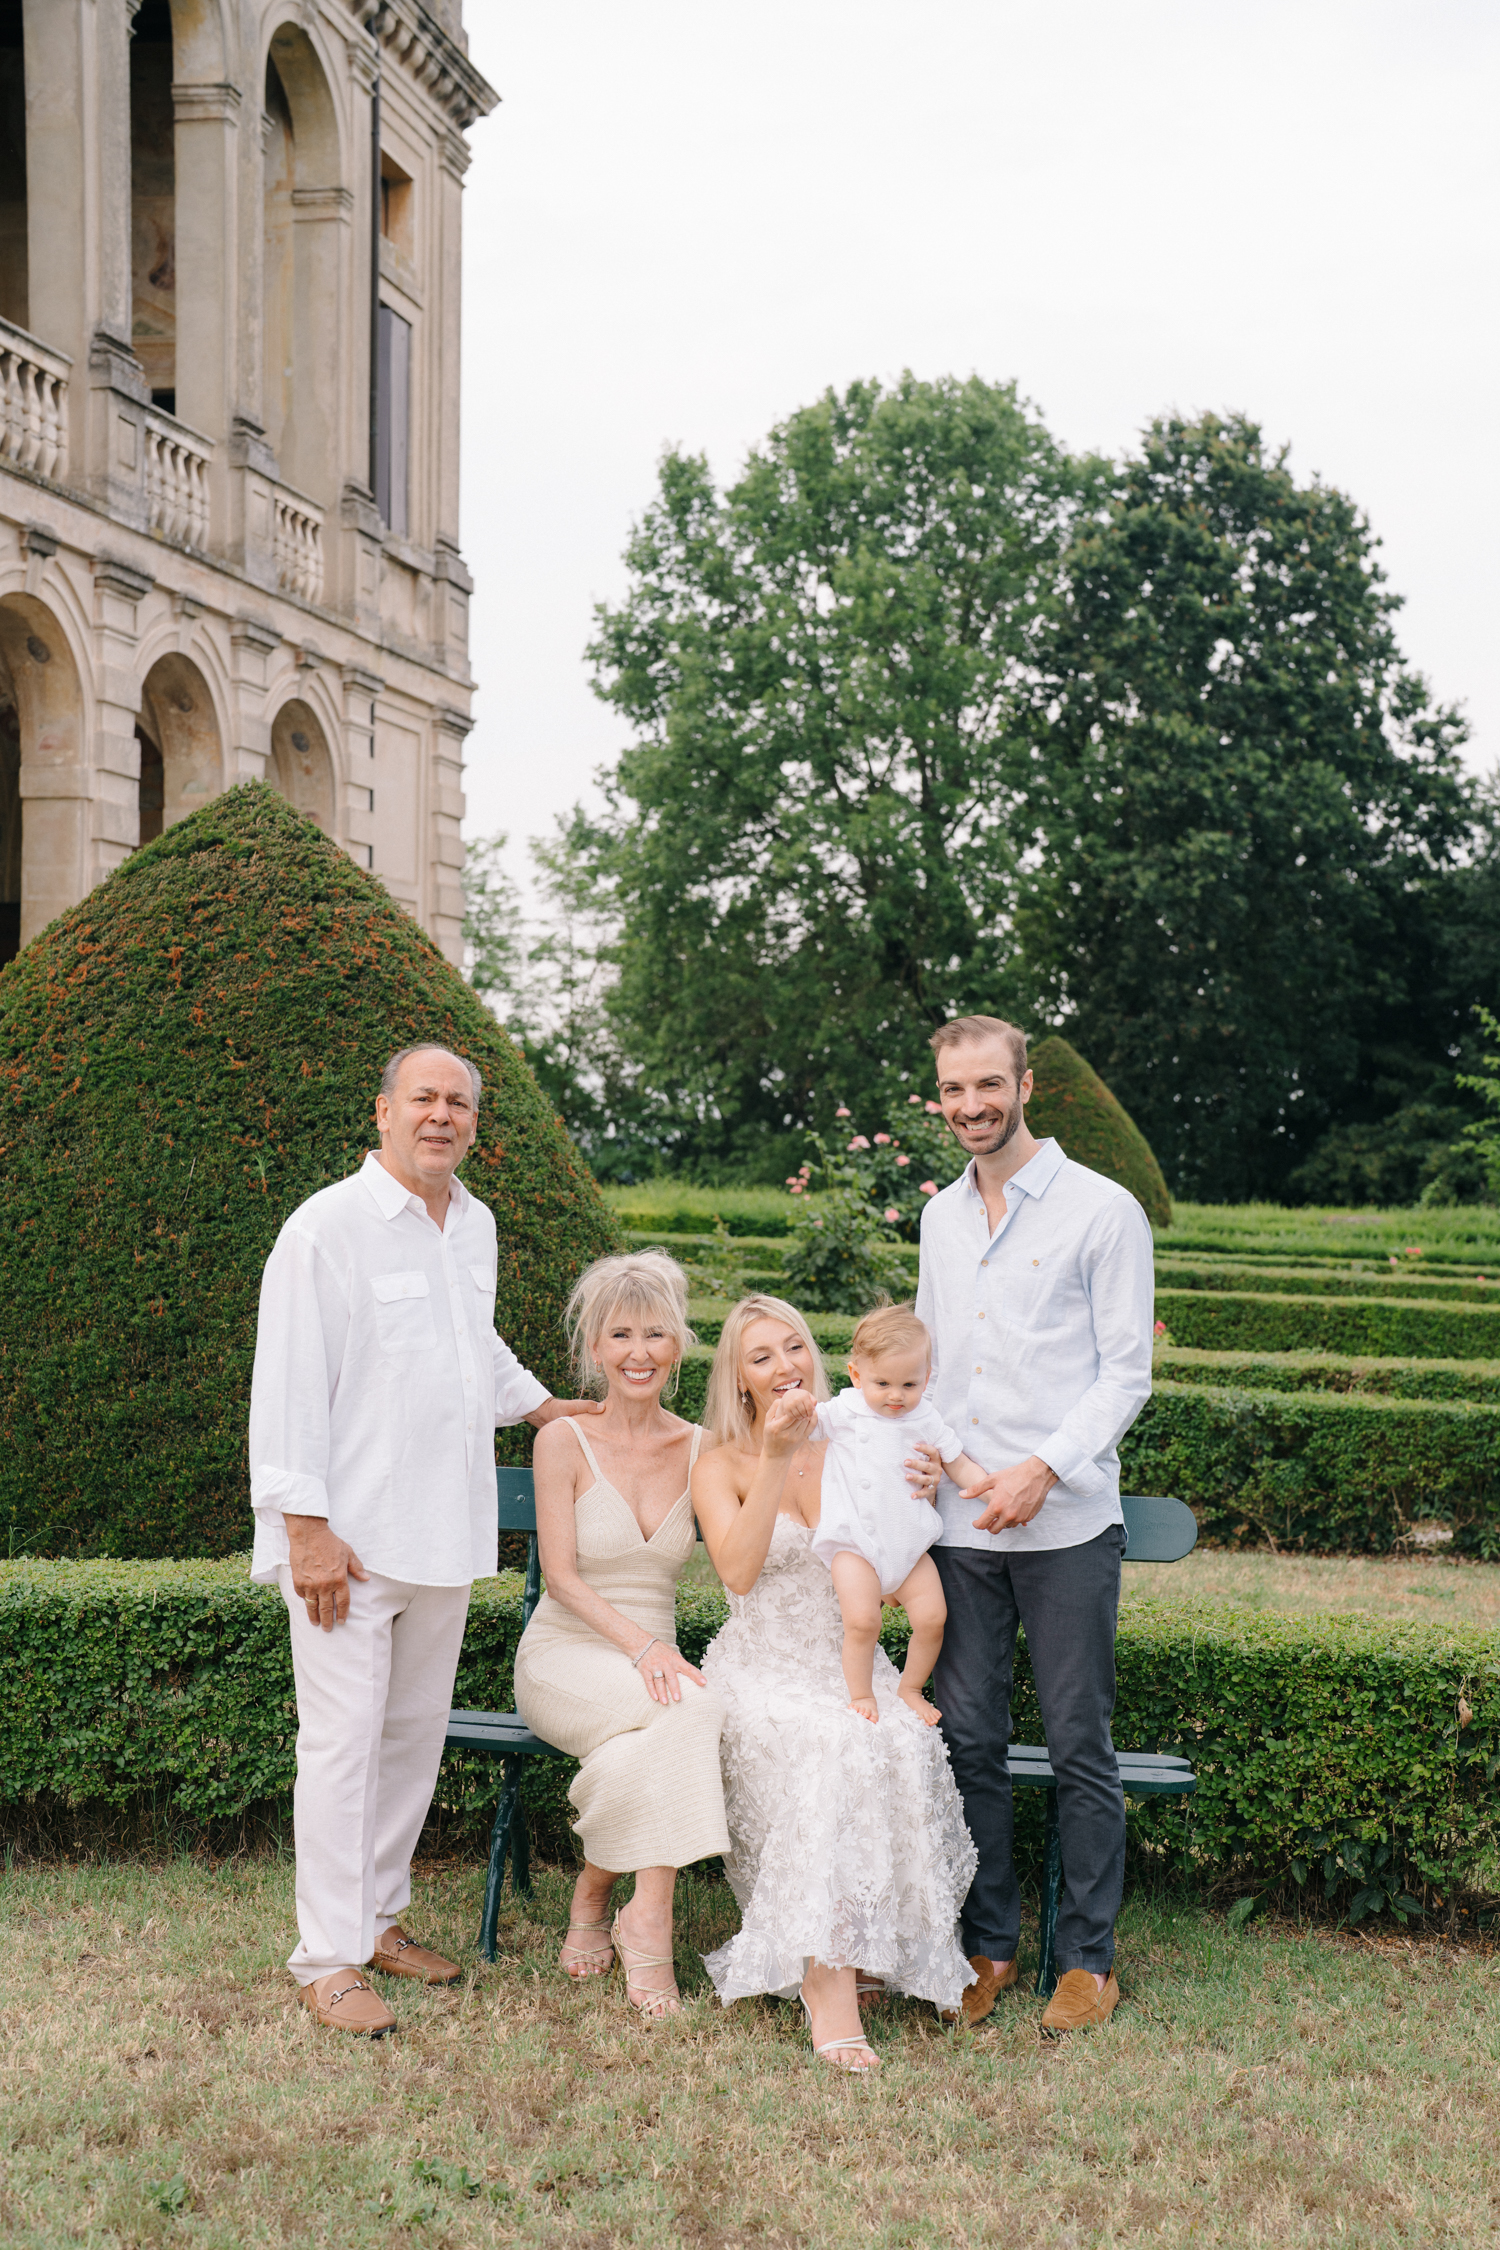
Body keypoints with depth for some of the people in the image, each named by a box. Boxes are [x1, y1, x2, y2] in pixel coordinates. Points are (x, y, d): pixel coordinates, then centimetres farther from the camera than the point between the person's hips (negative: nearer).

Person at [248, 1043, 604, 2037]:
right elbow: (289, 1386, -14)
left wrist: (541, 1404, 28)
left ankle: (380, 1918, 28)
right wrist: (307, 1525, -17)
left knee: (417, 1732, 14)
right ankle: (328, 1959, 6)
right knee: (344, 1740, -4)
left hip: (444, 1535, 7)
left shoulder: (476, 1226, 12)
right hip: (348, 1538, -7)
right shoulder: (328, 1226, -11)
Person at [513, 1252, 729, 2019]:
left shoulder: (699, 1449, 6)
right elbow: (562, 1577, -10)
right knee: (690, 1708, -32)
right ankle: (649, 1922, -23)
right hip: (565, 1657, -3)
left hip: (652, 1658, 3)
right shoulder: (564, 1443, -3)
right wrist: (639, 1644, -23)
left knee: (682, 1716, -33)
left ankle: (595, 1896, -13)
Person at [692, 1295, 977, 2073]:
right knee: (829, 1746, -34)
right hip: (762, 1675, -2)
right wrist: (777, 1456, -18)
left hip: (852, 1667, 3)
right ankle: (831, 1983, -35)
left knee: (900, 1742, -30)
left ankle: (836, 1964, -20)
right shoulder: (721, 1466, 3)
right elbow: (737, 1571, -15)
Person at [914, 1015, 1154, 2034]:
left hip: (1066, 1525, -5)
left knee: (1079, 1747, 3)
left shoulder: (1103, 1210, -4)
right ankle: (990, 1945, 20)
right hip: (960, 1524, 5)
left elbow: (1127, 1371, -6)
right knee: (970, 1740, 7)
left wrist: (1044, 1467, -17)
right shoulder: (941, 1216, 14)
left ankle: (1089, 1958, 16)